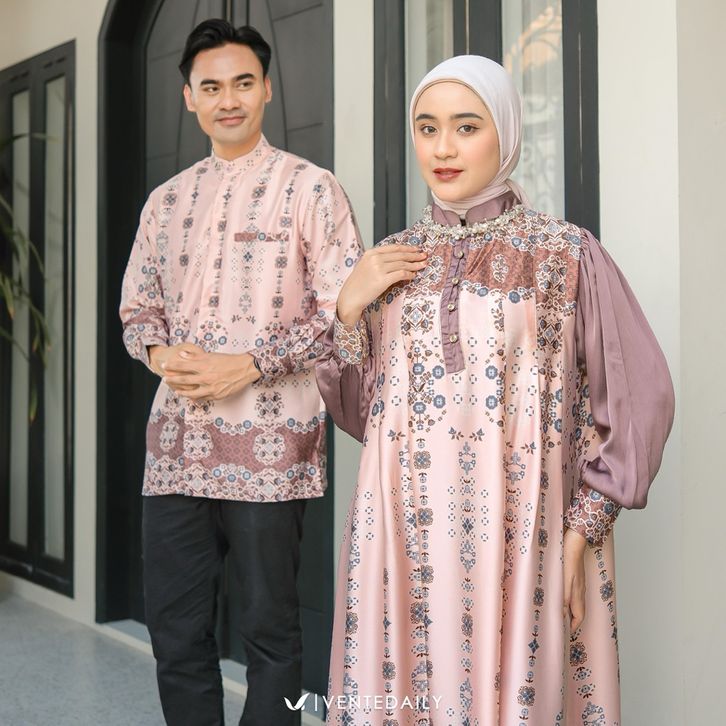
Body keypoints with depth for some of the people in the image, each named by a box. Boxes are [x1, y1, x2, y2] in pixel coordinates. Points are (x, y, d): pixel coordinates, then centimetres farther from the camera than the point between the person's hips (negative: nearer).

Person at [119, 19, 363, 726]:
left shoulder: (310, 188, 0)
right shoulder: (167, 199, 15)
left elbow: (342, 311, -6)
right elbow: (138, 307, 19)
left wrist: (248, 364, -15)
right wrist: (159, 351, -4)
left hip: (268, 444, -5)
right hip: (176, 442, 5)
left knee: (268, 629, 6)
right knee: (174, 628, 11)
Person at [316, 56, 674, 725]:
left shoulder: (567, 254, -1)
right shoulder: (390, 262, 9)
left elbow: (638, 399, -3)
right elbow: (359, 411, 12)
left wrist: (581, 534, -8)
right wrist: (348, 308, -3)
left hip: (520, 537, -3)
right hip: (403, 535, 3)